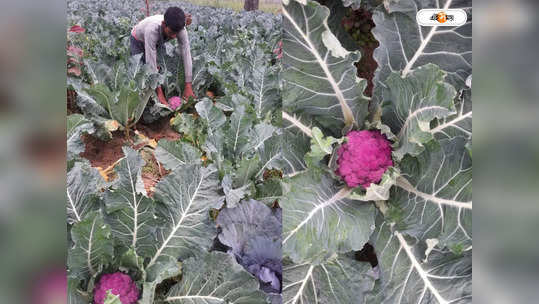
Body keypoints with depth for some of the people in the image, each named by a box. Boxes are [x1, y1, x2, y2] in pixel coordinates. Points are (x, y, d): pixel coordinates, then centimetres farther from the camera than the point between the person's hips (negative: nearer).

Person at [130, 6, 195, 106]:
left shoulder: (180, 29, -36)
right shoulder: (152, 29, -47)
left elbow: (187, 55, -34)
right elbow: (151, 63, -46)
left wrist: (188, 86, -38)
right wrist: (159, 93, -47)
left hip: (158, 42, 4)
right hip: (139, 40, -4)